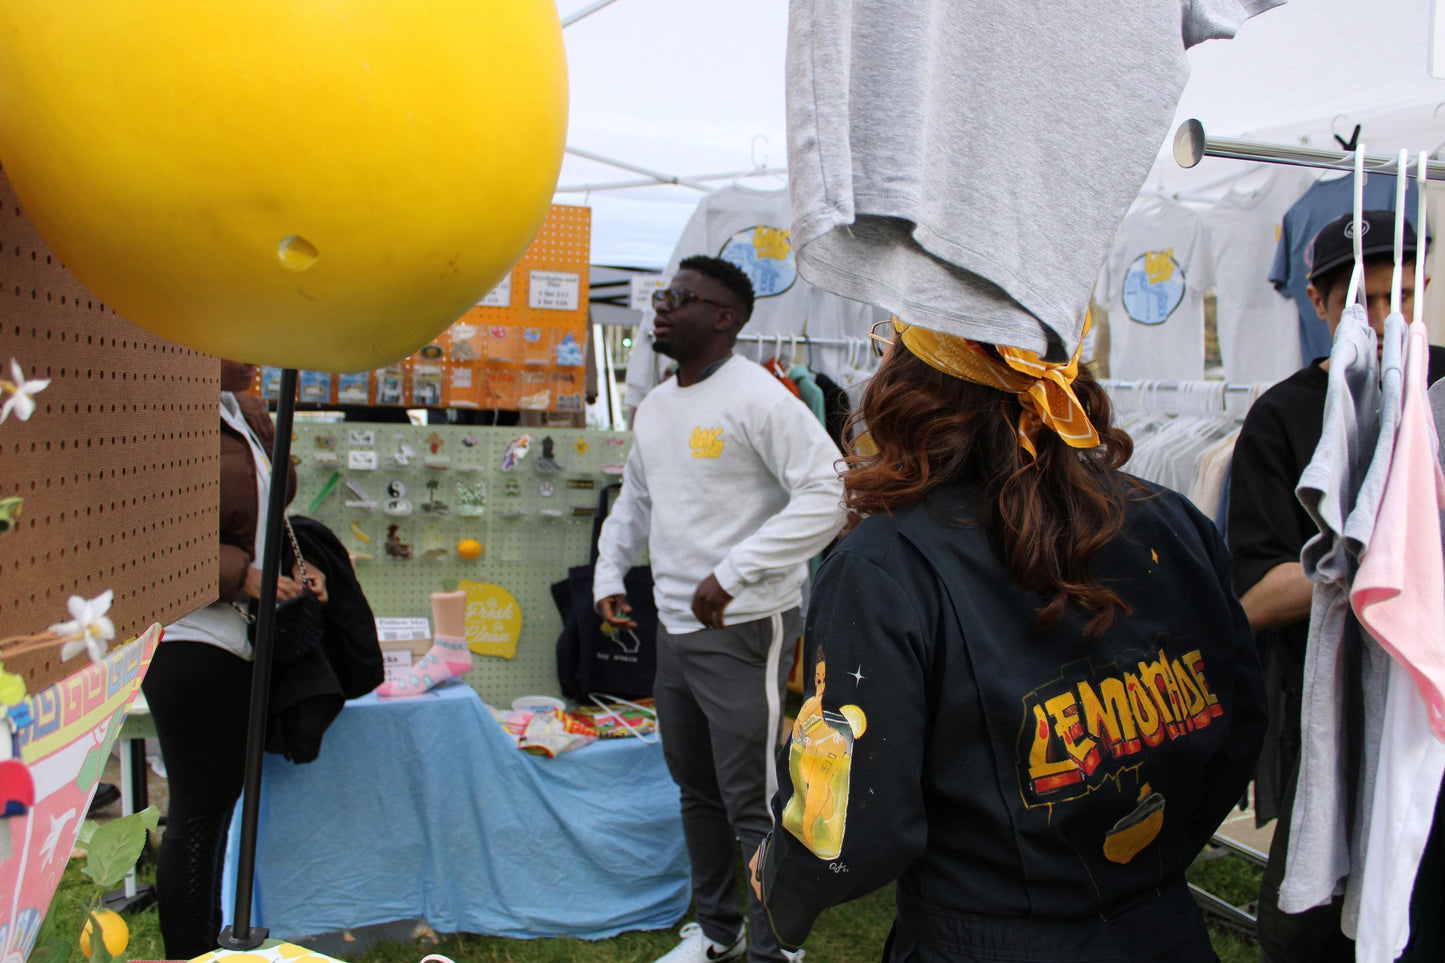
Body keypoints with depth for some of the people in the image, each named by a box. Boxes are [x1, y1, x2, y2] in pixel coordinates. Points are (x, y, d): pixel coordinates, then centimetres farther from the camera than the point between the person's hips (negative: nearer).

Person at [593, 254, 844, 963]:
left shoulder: (757, 397, -14)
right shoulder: (654, 406, 12)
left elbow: (825, 496, -22)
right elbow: (634, 499, 26)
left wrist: (731, 574, -25)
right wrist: (608, 574, 13)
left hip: (744, 629, -9)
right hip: (674, 626, 9)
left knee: (751, 804, -3)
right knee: (696, 788, 19)